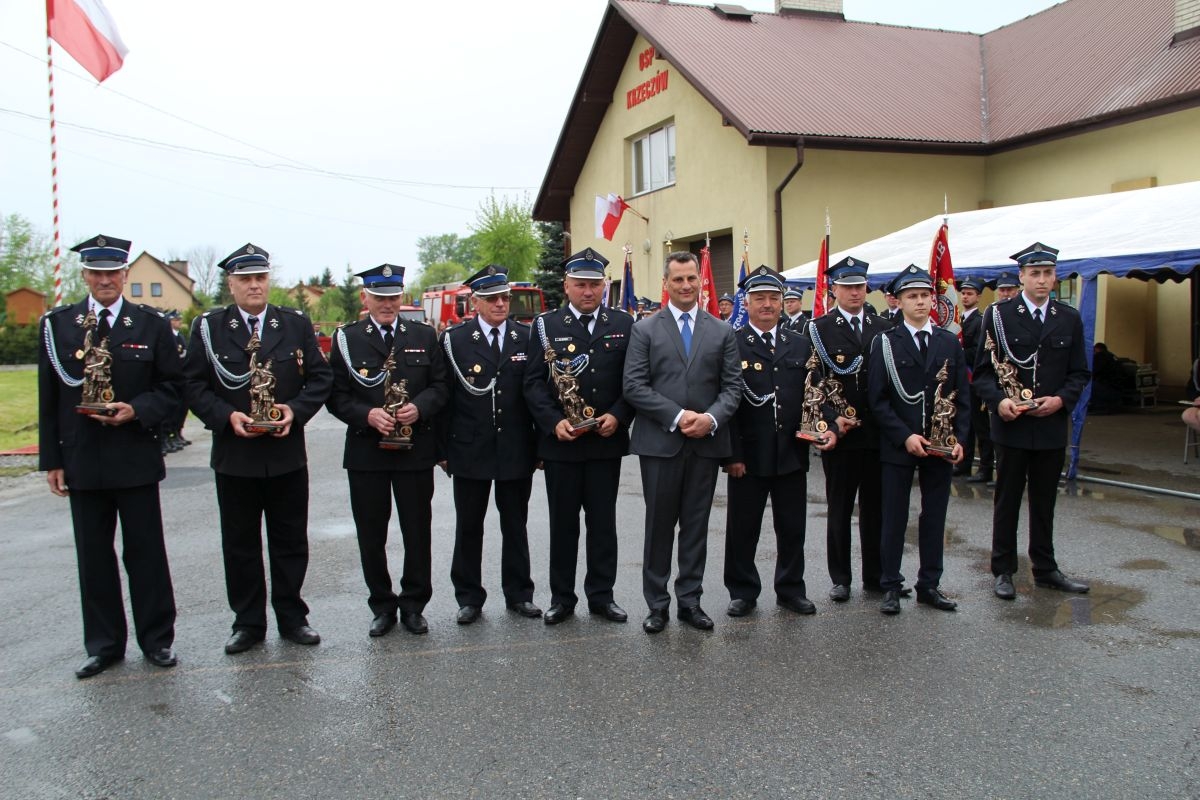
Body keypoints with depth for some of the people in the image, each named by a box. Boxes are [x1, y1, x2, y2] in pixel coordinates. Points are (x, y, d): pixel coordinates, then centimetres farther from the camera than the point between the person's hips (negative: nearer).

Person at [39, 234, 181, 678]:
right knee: (93, 555, 10)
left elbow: (172, 386, 3)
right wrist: (51, 459, 2)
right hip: (82, 461, 2)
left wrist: (137, 410, -16)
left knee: (146, 552, 6)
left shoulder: (151, 324, 1)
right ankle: (104, 645, 22)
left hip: (136, 458, -1)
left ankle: (157, 639, 19)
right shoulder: (57, 324, 4)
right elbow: (49, 397, 5)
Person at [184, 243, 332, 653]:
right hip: (234, 455, 0)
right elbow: (194, 386, -2)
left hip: (287, 453, 1)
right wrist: (227, 416, -17)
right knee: (240, 544, 9)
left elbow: (321, 377, 3)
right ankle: (248, 623, 21)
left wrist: (295, 410, -13)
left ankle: (292, 618, 22)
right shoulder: (209, 328, 1)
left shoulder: (296, 324, 4)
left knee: (290, 541, 9)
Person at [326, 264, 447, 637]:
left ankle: (413, 605, 21)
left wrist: (419, 408, -15)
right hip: (366, 452, 0)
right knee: (371, 534, 7)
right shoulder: (346, 339, 3)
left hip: (416, 450, 1)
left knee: (418, 531, 7)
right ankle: (382, 606, 22)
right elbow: (336, 396, -2)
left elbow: (440, 386, 4)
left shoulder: (424, 336, 7)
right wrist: (367, 415, -18)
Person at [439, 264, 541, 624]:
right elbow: (444, 396, -2)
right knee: (468, 526, 9)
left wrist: (540, 443, 0)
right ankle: (469, 597, 21)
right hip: (470, 449, -1)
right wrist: (443, 448, -4)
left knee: (515, 524, 12)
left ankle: (518, 593, 24)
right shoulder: (454, 340, -1)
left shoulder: (527, 338, 3)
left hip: (517, 449, 1)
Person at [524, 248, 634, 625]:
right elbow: (534, 381, -2)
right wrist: (554, 421, -15)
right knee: (563, 522, 8)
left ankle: (601, 595, 20)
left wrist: (618, 415, -11)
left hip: (607, 440, 1)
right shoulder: (546, 325, 2)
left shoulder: (623, 325, 6)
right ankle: (562, 597, 19)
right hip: (560, 441, -1)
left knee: (603, 521, 8)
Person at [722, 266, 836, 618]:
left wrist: (829, 426, -5)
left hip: (792, 454, 4)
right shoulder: (731, 345, -5)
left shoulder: (801, 344, 9)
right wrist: (731, 454, -12)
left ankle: (791, 589, 29)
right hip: (748, 456, -4)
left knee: (792, 528, 13)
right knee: (742, 529, 8)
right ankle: (743, 592, 24)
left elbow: (816, 392, 12)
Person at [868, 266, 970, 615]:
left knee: (934, 517, 10)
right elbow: (877, 400, -7)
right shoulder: (884, 343, -3)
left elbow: (962, 396, 8)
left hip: (941, 445, 3)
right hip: (897, 446, -3)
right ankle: (891, 586, 15)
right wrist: (905, 436, -15)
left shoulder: (950, 342, 7)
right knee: (894, 518, 5)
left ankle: (929, 584, 22)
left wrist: (958, 439, -3)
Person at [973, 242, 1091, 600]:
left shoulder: (1070, 319, 6)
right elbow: (982, 369, -2)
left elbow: (1080, 373, 8)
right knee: (1007, 499, 7)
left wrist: (1060, 399, -10)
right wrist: (998, 400, -18)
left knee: (1045, 501, 13)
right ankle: (1003, 570, 16)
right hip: (1011, 424, -3)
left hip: (1052, 425, 3)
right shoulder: (998, 314, -2)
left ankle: (1045, 570, 24)